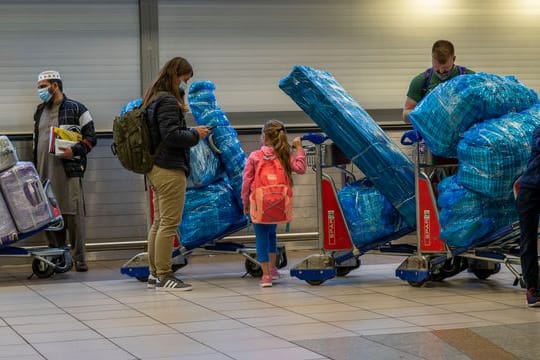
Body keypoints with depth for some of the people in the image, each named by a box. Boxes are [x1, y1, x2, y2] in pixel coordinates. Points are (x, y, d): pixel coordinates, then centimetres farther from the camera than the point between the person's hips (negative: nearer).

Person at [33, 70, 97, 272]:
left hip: (69, 170, -6)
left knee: (73, 215, -7)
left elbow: (91, 138, -1)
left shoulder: (76, 109, 1)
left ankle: (79, 258, -4)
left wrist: (74, 151, -18)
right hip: (44, 172, 6)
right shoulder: (39, 112, 20)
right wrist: (35, 169, 21)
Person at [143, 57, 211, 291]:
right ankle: (164, 276, -5)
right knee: (169, 223, -7)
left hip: (156, 169, 10)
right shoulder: (168, 101, -15)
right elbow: (171, 135, -22)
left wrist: (191, 133, 11)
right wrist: (195, 135, -8)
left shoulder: (154, 99, 15)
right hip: (169, 169, -10)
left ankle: (154, 274, 18)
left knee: (159, 223, 14)